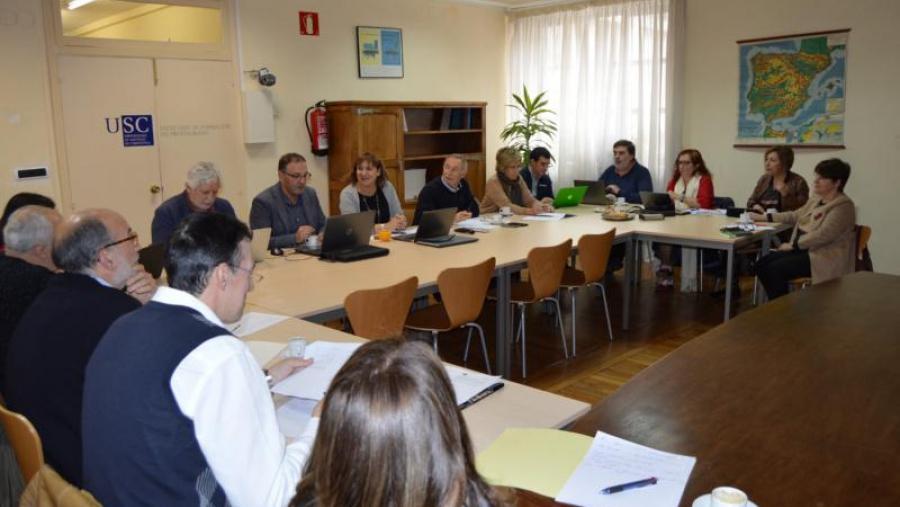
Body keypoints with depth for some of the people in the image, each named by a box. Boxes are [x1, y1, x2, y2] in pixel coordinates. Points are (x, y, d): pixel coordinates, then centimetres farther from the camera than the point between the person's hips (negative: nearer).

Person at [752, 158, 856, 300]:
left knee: (775, 269, -24)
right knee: (762, 264, -8)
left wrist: (793, 244, -19)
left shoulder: (843, 206, -13)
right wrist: (764, 217, 19)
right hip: (803, 249, 9)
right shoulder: (816, 200, 14)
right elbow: (795, 216, 25)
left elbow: (823, 235, -23)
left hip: (825, 258, -9)